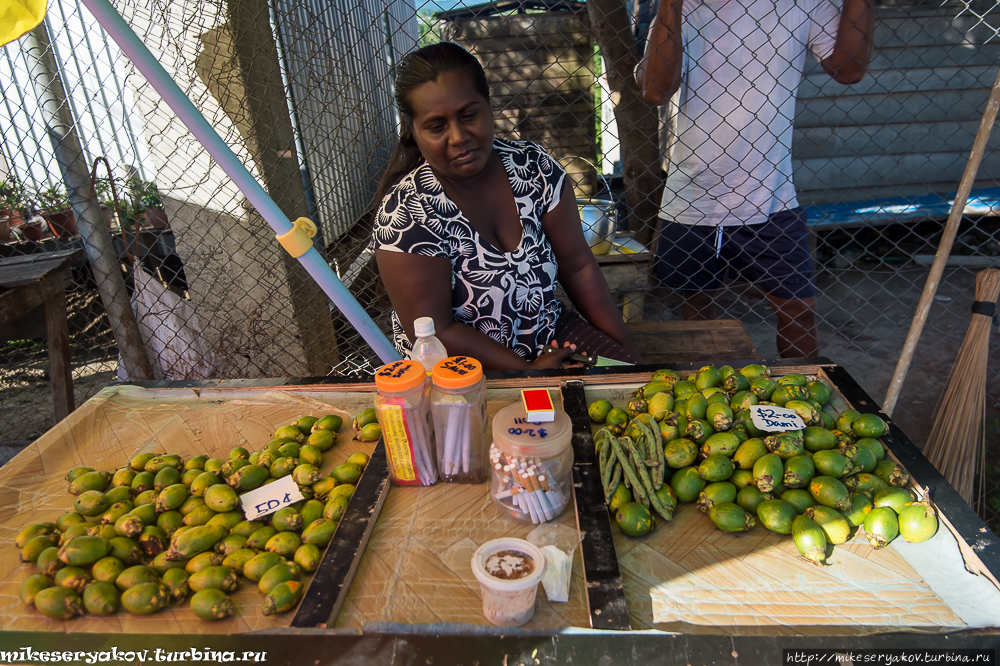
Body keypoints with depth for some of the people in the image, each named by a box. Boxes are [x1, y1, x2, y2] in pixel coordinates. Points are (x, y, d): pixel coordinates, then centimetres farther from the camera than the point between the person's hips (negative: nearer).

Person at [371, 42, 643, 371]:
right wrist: (529, 371, -19)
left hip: (551, 333, 5)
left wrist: (624, 347, -3)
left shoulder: (533, 167, -5)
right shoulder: (404, 212, -19)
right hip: (463, 365, -4)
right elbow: (435, 333, -19)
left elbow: (578, 266, 0)